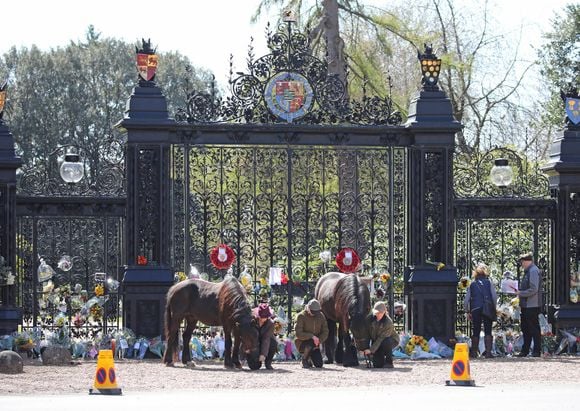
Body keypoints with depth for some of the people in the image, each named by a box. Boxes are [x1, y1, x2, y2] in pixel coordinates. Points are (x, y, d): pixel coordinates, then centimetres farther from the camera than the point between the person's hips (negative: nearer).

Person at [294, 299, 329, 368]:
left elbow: (325, 332, 3)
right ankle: (304, 359, -10)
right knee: (311, 343, -39)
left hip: (315, 344, 4)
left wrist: (319, 341, -15)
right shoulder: (301, 316, -15)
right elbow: (298, 333, -20)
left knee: (319, 365, -10)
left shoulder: (321, 316, -1)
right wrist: (311, 336, -31)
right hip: (302, 343, -4)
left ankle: (309, 358, 25)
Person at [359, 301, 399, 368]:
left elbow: (382, 338, -30)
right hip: (376, 341, 3)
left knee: (386, 342, -40)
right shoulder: (369, 318, -15)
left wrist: (371, 350, -34)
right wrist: (365, 348, -16)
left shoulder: (388, 322, -28)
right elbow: (366, 334, -9)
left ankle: (389, 362, -18)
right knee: (377, 365, -12)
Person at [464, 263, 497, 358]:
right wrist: (494, 308, 6)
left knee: (475, 332, 9)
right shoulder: (488, 282, 3)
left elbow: (466, 300, 5)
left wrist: (467, 312, 13)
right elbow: (495, 297, -5)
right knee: (488, 331, 2)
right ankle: (488, 352, -6)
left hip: (475, 310, 1)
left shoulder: (472, 284, 7)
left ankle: (474, 352, 9)